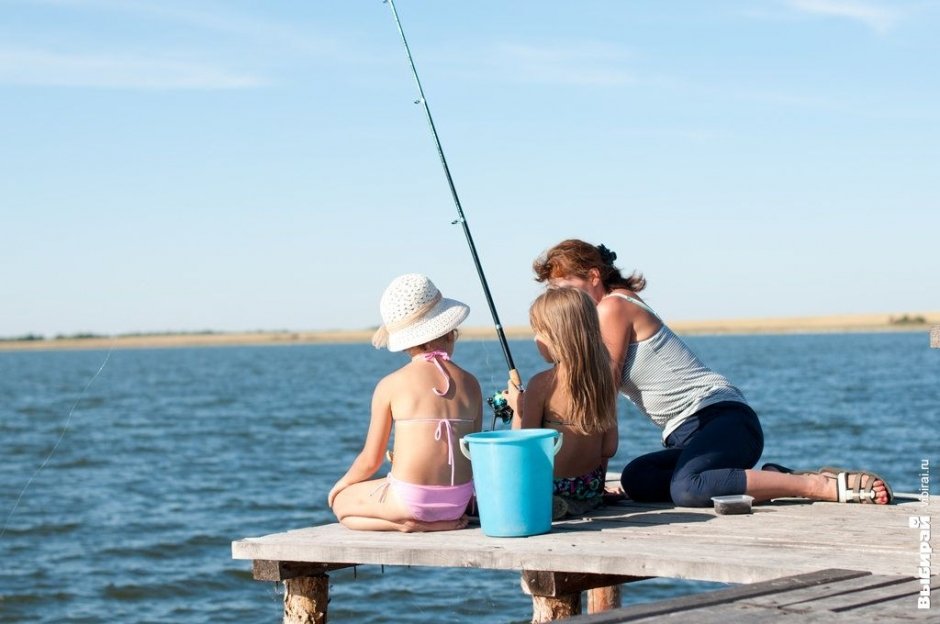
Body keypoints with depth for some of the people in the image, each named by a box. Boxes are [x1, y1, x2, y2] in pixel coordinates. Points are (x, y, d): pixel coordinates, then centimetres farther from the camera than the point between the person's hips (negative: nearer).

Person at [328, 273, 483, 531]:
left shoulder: (390, 386, -4)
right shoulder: (470, 383, 4)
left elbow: (370, 460, 2)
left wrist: (342, 484, 21)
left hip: (411, 500, -6)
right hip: (459, 501, 6)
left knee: (341, 502, 18)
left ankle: (407, 524, -4)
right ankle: (444, 521, 8)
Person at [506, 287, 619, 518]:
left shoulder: (542, 383, -17)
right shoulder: (604, 377, -2)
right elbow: (610, 448, 2)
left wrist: (518, 409, 3)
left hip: (554, 485, -6)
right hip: (593, 488, 6)